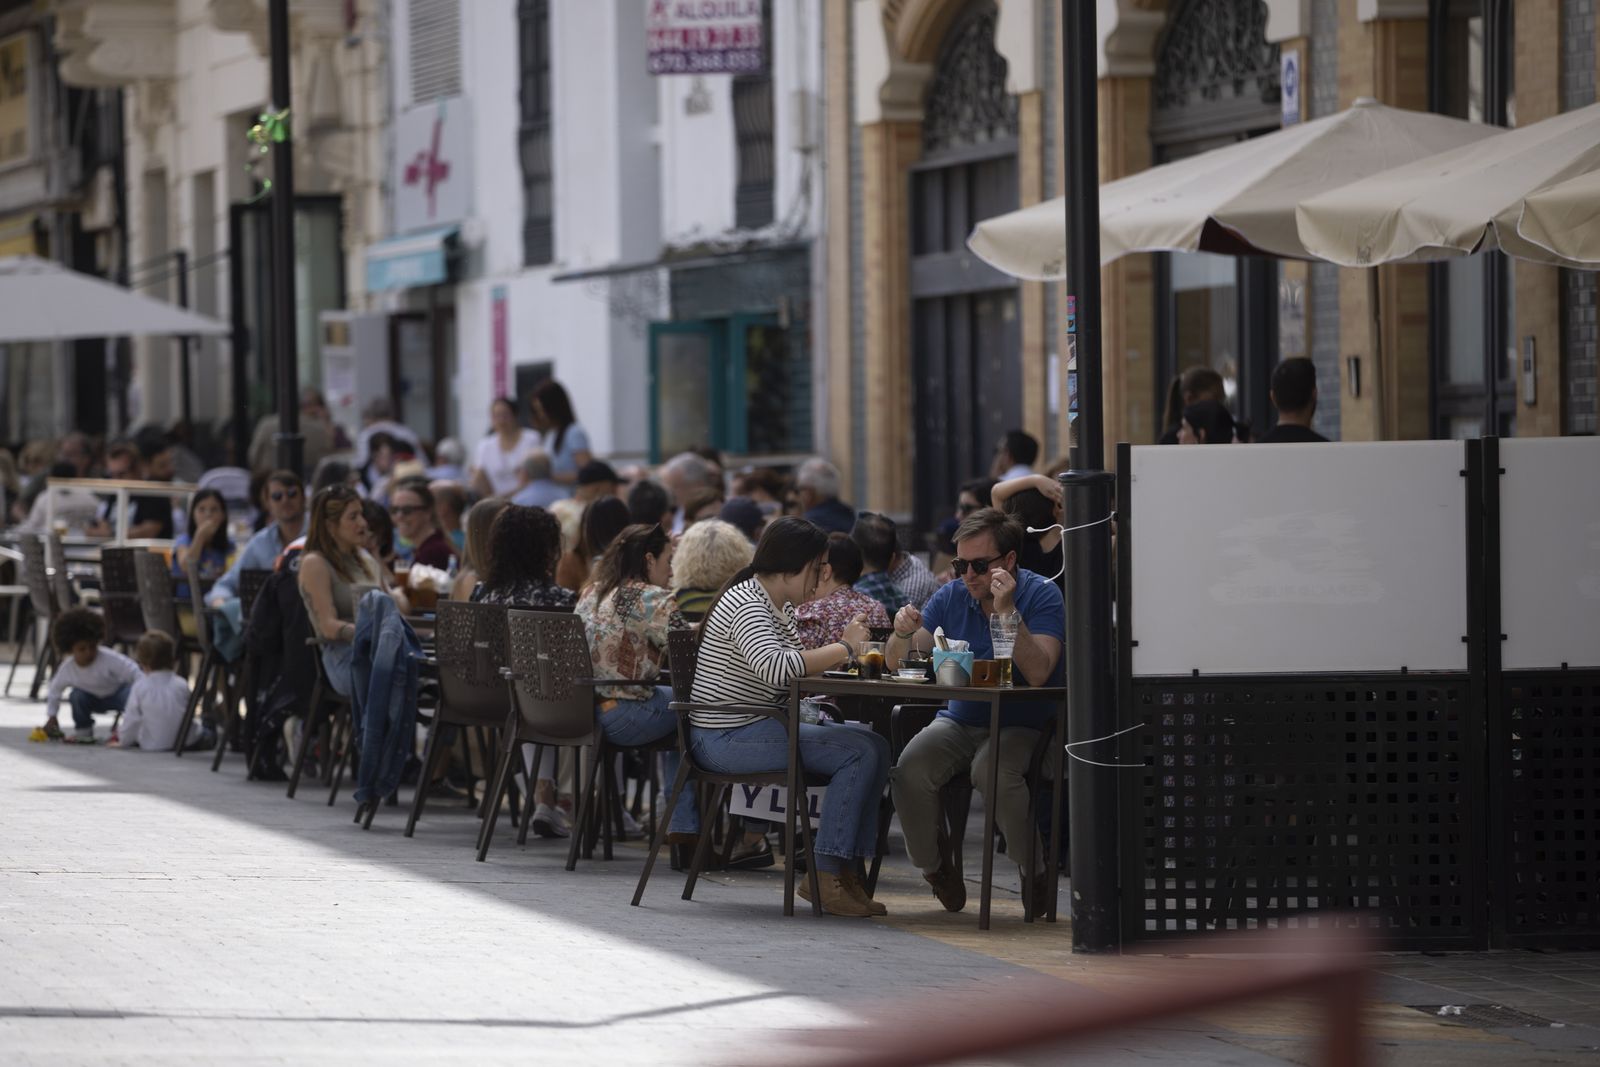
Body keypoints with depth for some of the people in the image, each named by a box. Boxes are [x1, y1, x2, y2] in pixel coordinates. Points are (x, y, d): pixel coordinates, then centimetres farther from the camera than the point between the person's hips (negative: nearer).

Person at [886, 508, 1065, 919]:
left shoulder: (1042, 596, -9)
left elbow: (1038, 674, -23)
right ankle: (934, 865, 0)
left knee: (992, 769, -36)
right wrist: (904, 633, -18)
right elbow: (895, 663, 5)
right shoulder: (951, 597, 5)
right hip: (959, 721, 4)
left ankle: (1034, 866, -12)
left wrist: (1007, 611, -29)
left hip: (1022, 726, -4)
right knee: (911, 768, -25)